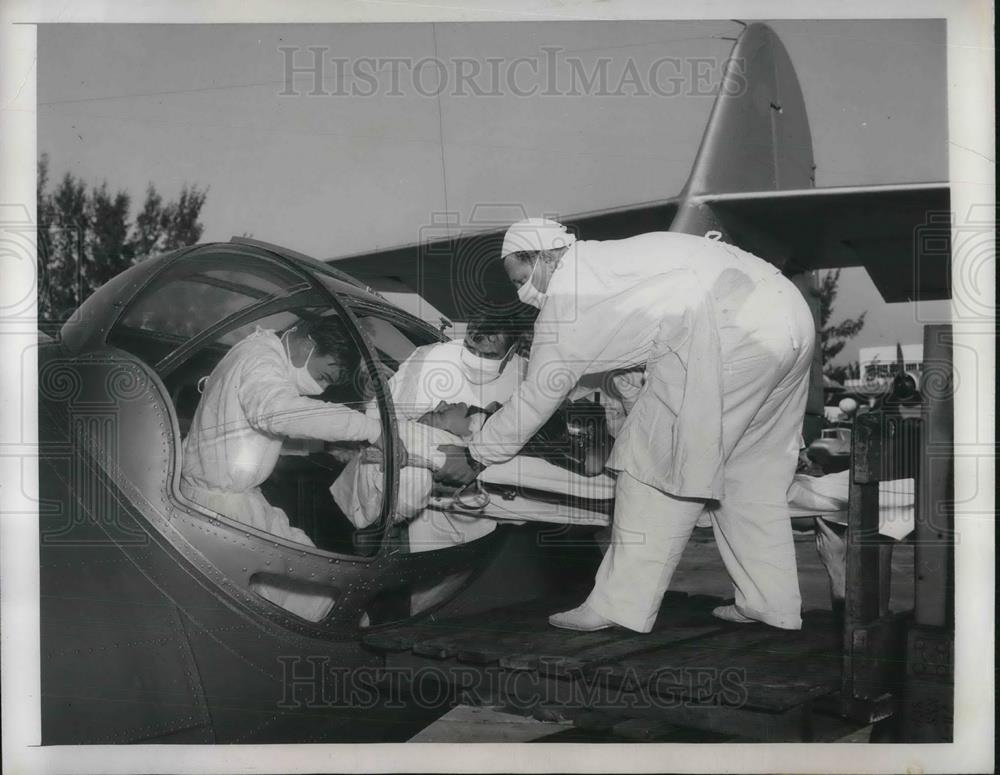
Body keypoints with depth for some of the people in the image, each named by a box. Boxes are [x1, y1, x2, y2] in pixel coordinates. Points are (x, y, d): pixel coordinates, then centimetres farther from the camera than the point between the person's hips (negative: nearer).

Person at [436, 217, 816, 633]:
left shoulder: (567, 294, 3)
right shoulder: (608, 258, 28)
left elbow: (538, 395, 9)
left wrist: (475, 455, 19)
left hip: (732, 333, -9)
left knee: (657, 463, 0)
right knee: (750, 470, 19)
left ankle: (620, 607, 5)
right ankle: (774, 604, 24)